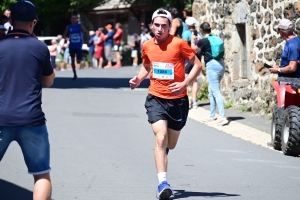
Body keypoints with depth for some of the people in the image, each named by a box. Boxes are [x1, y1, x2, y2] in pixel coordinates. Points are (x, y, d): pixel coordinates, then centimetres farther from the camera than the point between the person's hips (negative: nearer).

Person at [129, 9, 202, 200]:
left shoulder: (179, 44, -9)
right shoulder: (147, 46, 3)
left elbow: (198, 64, -6)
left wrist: (184, 83, -18)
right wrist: (138, 79, 2)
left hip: (178, 100, -1)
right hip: (156, 99, 1)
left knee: (170, 144, 12)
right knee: (161, 138, -19)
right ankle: (163, 182, -23)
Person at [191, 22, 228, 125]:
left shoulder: (203, 41, -10)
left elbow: (194, 49, 5)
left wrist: (193, 40, 25)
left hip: (212, 65, -8)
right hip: (220, 64, 8)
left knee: (216, 91, -9)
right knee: (211, 91, 17)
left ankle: (223, 117, -17)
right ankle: (212, 116, 22)